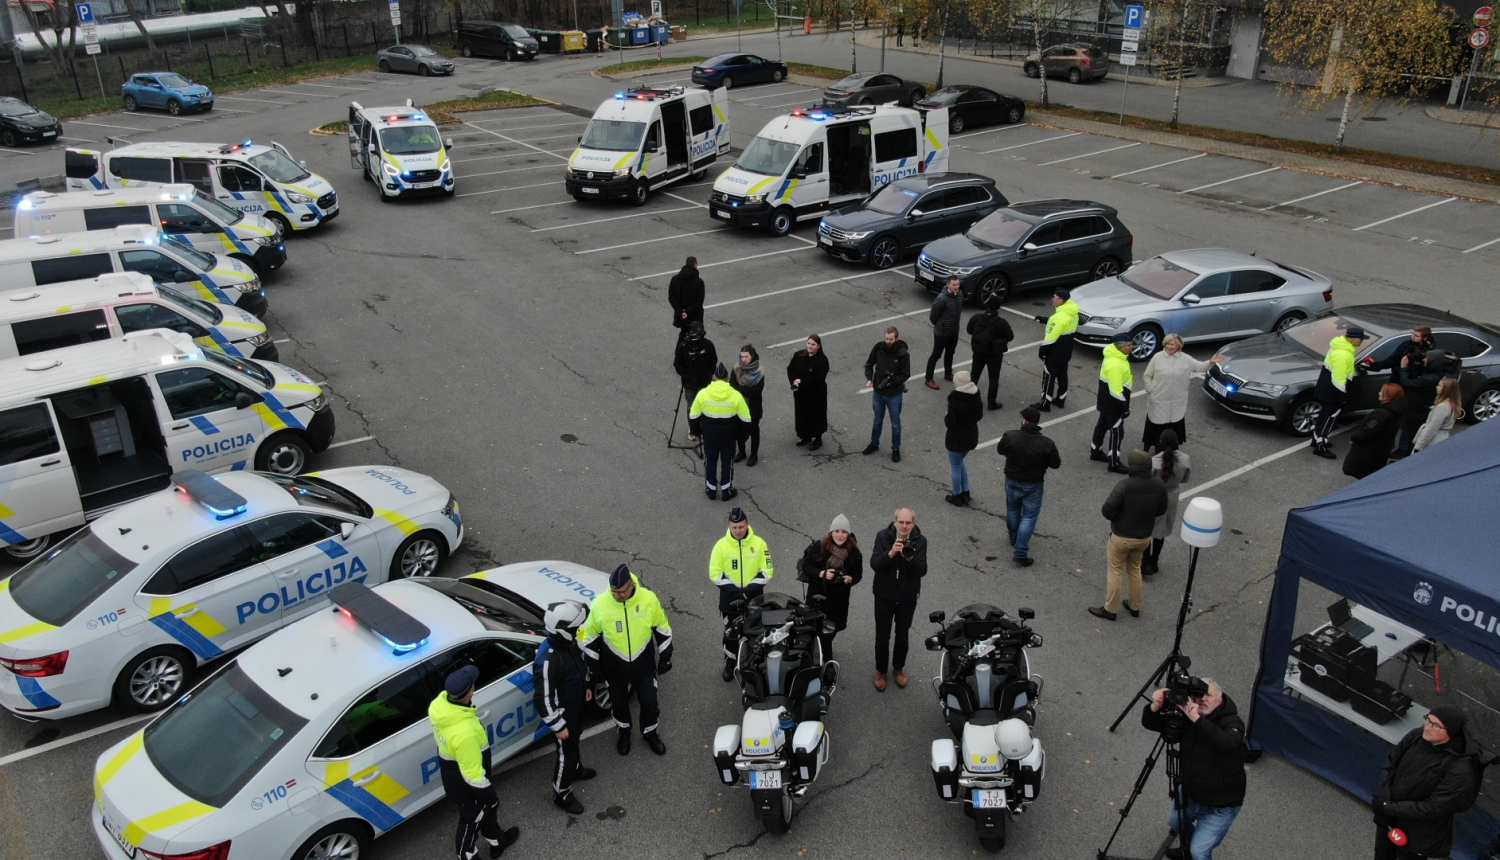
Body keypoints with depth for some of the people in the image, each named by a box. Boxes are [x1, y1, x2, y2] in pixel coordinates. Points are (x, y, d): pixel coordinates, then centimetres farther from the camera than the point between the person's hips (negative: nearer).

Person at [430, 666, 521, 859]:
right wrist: (490, 796, -13)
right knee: (471, 818, 21)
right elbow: (473, 774, -30)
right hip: (464, 784, -8)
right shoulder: (464, 732, -44)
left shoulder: (439, 704, -19)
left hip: (450, 770, 8)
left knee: (486, 806, 31)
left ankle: (497, 841, 55)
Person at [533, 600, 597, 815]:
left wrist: (587, 686, 18)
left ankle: (575, 769, 59)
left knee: (575, 741, 32)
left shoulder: (568, 642, -14)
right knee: (566, 753, 12)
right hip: (563, 713, -8)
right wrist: (557, 726, -23)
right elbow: (543, 699, -31)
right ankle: (561, 796, 34)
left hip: (577, 703, 8)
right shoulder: (548, 660, -40)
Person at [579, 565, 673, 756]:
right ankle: (624, 732, 50)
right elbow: (589, 635, -5)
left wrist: (665, 657, 2)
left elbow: (662, 628, -4)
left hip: (644, 664, 0)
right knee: (618, 702, 21)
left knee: (649, 701, 15)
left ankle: (650, 733, 44)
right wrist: (593, 665, 1)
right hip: (614, 667, 0)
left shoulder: (648, 599, -20)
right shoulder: (600, 603, -21)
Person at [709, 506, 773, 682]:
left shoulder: (759, 543, -8)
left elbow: (767, 570, -6)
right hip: (730, 599, 0)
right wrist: (733, 589, -20)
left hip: (754, 599, 0)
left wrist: (750, 588, -18)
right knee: (731, 633, 14)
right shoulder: (721, 545, -9)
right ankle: (730, 664, 32)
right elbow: (714, 573, -7)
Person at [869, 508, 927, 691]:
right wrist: (891, 553, -38)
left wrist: (911, 558, -37)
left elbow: (922, 571, -18)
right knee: (882, 636, 12)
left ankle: (899, 667, 43)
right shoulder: (883, 537, -16)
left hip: (907, 598, 1)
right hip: (884, 595, -1)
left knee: (902, 636, 19)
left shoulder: (920, 541, -14)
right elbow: (874, 565, -22)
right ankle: (880, 671, 34)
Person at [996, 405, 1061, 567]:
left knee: (1012, 510, 27)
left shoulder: (1009, 436, -18)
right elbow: (1056, 464, -9)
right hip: (1033, 486, -2)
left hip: (1012, 481, 2)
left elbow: (1000, 450, 1)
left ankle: (1014, 538, 49)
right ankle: (1020, 554, 4)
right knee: (1029, 517, 8)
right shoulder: (1047, 444, -22)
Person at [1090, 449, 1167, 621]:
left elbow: (1107, 510, -26)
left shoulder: (1125, 485, -27)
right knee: (1135, 569, 25)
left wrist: (1116, 516, -4)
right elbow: (1161, 510, 4)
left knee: (1115, 572, 10)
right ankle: (1135, 606, 36)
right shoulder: (1159, 485, -9)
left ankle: (1110, 610, 21)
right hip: (1144, 537, 5)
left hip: (1121, 537, -5)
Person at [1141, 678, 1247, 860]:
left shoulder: (1232, 722, -25)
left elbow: (1228, 743, -47)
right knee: (1175, 821, 29)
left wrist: (1197, 719, -56)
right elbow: (1150, 723, -11)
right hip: (1190, 794, 7)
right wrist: (1155, 707, -32)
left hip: (1219, 805, -6)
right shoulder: (1185, 715, -11)